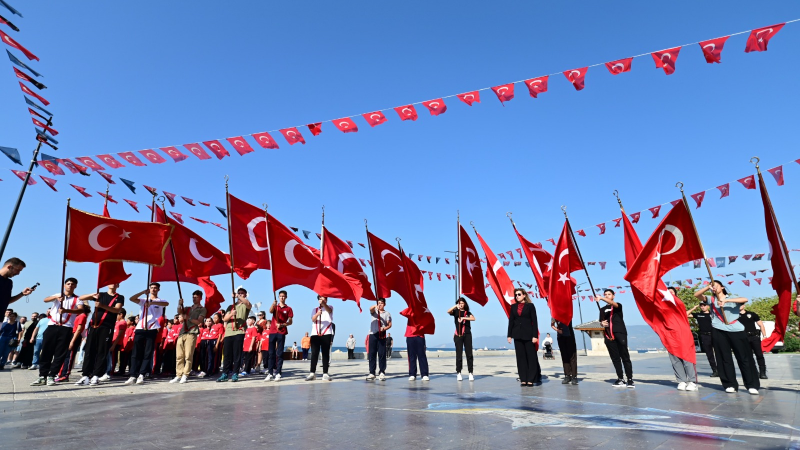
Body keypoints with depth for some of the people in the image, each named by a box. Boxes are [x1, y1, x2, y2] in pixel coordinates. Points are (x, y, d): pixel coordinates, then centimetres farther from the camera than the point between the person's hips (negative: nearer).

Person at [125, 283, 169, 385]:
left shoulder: (160, 301, 10)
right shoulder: (143, 300, 18)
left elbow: (166, 303, -16)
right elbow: (132, 299, -1)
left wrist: (152, 302, -28)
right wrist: (144, 292, -9)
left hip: (152, 329, -2)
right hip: (140, 328, 2)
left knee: (148, 353, -3)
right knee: (136, 353, -2)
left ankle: (141, 375, 1)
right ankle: (133, 375, 0)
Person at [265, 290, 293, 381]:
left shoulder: (288, 309, 7)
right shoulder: (275, 306, 12)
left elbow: (290, 322, 3)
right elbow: (270, 311, -12)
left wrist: (282, 325, -16)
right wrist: (273, 304, -33)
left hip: (282, 332, -2)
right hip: (272, 331, 2)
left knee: (279, 353, -2)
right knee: (271, 353, 1)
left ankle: (278, 373, -1)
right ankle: (270, 373, 2)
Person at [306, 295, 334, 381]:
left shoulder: (329, 307, 10)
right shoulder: (315, 310, 15)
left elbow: (329, 310, -17)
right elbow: (313, 319, -4)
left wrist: (324, 304, -39)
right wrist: (317, 314, -28)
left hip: (326, 334, -2)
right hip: (315, 334, 2)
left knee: (325, 353, -2)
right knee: (314, 354, -1)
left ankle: (325, 374, -2)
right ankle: (312, 373, 3)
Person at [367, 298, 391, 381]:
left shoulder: (387, 313, 11)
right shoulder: (374, 311, 10)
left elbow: (390, 324, 4)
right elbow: (370, 309, -14)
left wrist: (384, 328, -17)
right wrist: (375, 306, -37)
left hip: (382, 335, 0)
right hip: (372, 334, 1)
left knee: (382, 354, -3)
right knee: (372, 354, 0)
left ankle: (382, 372, 3)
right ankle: (372, 373, 5)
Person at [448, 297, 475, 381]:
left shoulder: (467, 313, 13)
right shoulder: (456, 311, 7)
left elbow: (473, 318, -7)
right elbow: (448, 311, -14)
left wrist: (463, 318, -18)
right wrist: (455, 306, -28)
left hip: (467, 334, 2)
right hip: (458, 335, -2)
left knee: (469, 354, -1)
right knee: (459, 354, 0)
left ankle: (470, 373, 3)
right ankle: (458, 373, 7)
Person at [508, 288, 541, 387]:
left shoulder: (530, 306, -1)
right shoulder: (513, 307, 9)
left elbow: (534, 321, -5)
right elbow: (511, 321, 9)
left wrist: (535, 335, -11)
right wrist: (509, 335, 4)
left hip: (528, 334, -3)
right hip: (517, 335, 4)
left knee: (531, 357, 1)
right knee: (520, 357, 5)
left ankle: (531, 379, 7)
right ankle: (523, 379, 10)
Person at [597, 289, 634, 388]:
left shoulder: (618, 306, 6)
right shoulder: (603, 309, 18)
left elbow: (613, 304, -18)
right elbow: (601, 321, 18)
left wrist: (601, 298, -35)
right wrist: (603, 323, -8)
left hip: (620, 333, -4)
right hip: (609, 335, 4)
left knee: (625, 357, -5)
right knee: (615, 358, 3)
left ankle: (630, 379, -3)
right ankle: (620, 379, 6)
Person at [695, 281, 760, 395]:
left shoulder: (732, 298, 10)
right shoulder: (712, 299, 14)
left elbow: (745, 299, -10)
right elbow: (696, 294, 4)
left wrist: (726, 300, -19)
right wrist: (708, 287, -7)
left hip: (736, 330, -1)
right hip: (718, 331, 1)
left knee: (745, 357, 1)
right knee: (725, 358, 3)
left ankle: (752, 385, 8)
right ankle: (730, 385, 9)